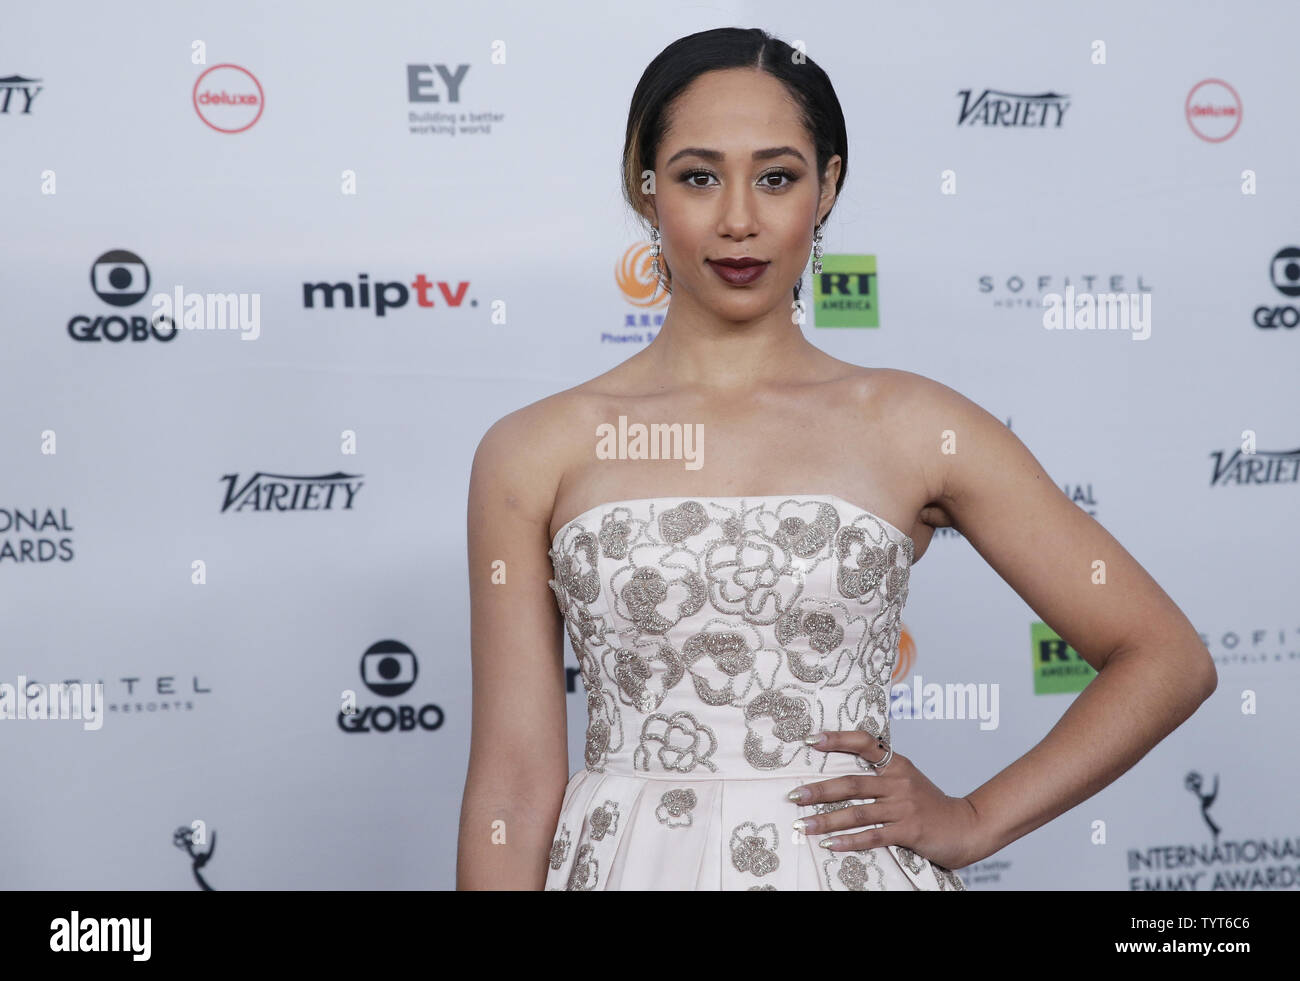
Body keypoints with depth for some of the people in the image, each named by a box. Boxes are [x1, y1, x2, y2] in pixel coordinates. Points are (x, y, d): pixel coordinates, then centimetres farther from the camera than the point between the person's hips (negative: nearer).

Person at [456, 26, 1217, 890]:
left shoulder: (914, 428, -3)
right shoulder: (535, 453, -3)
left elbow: (1168, 659, 1)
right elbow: (516, 778, -3)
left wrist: (975, 821, -3)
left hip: (850, 862, 0)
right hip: (626, 863, 0)